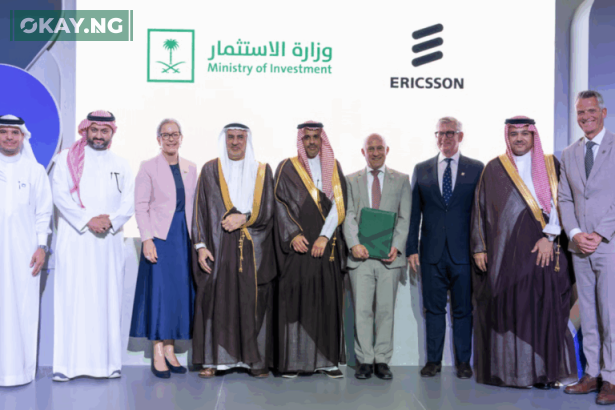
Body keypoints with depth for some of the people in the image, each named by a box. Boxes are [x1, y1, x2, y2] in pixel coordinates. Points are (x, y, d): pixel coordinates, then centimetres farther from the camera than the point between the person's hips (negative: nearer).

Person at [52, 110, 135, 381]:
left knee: (108, 299, 1)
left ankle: (107, 361, 6)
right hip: (75, 240, -2)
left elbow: (129, 202, 7)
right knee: (72, 297, -5)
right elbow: (59, 194, -4)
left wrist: (111, 221, -12)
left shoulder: (121, 165, 16)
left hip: (110, 242, 3)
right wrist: (87, 221, -13)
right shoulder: (68, 158, 8)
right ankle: (67, 363, -3)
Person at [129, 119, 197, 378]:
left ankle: (170, 350, 14)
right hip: (160, 236, -4)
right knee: (159, 291, -4)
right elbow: (140, 206, -5)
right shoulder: (149, 168, -1)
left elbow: (194, 204, 12)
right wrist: (146, 239, -13)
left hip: (184, 236, 4)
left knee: (180, 292, 5)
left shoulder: (190, 168, 11)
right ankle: (158, 354, 4)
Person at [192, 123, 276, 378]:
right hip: (218, 248, 0)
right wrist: (201, 245, -6)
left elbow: (267, 211, 4)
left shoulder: (262, 171, 10)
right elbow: (200, 210, 3)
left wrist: (244, 218, -12)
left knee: (254, 303, 0)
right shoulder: (210, 170, 8)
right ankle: (212, 359, 7)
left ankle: (256, 360, 8)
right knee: (216, 300, -2)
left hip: (254, 250, 1)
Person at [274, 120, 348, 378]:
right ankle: (293, 360, 2)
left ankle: (328, 359, 8)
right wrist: (293, 234, -14)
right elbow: (281, 204, -1)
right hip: (298, 244, -2)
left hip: (327, 245, 2)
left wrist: (324, 236, -10)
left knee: (328, 301, 2)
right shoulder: (287, 168, 7)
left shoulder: (333, 167, 12)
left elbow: (338, 203, 2)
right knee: (295, 299, -4)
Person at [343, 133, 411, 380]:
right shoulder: (351, 180, 11)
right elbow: (348, 216, 3)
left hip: (389, 255, 0)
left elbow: (405, 217, 5)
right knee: (362, 310, 0)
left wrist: (397, 246, -9)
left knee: (386, 309, 2)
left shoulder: (401, 180, 11)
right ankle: (365, 360, 9)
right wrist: (354, 244, -12)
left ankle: (382, 360, 12)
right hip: (360, 255, 0)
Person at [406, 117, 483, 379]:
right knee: (433, 308, 8)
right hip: (431, 252, 1)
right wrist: (411, 249, 2)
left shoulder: (476, 169, 5)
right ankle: (433, 360, 18)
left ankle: (463, 362, 19)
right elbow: (414, 213, 8)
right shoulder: (421, 170, 9)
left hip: (463, 252, -1)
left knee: (463, 309, 7)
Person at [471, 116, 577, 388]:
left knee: (542, 307, -1)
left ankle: (543, 371, 8)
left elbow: (558, 202, 2)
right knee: (504, 307, 1)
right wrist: (479, 247, 0)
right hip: (503, 251, 0)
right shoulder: (493, 169, 8)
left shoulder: (550, 165, 8)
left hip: (540, 249, 0)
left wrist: (549, 236, -11)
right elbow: (481, 209, 6)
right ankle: (505, 369, 11)